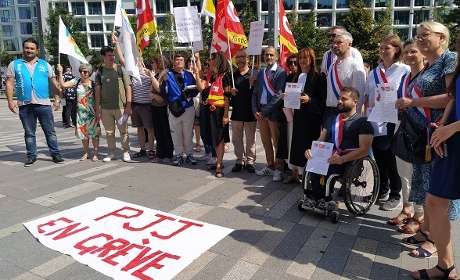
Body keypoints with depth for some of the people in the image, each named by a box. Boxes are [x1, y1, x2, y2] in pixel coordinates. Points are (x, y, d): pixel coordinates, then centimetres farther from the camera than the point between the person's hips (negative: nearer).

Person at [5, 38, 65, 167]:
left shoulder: (45, 64, 9)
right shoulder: (14, 64, 8)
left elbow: (53, 83, 8)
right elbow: (9, 84, 3)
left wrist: (57, 99, 1)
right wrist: (10, 101, -6)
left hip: (44, 104, 0)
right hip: (25, 105, 0)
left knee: (50, 131, 5)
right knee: (29, 133, 9)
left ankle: (55, 154, 12)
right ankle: (31, 156, 18)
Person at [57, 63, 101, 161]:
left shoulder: (93, 84, -4)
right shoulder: (76, 81, 3)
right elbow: (63, 84, -7)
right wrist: (60, 72, -12)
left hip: (92, 112, -3)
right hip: (81, 112, 3)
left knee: (94, 132, 0)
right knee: (83, 132, 9)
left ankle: (96, 153, 10)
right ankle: (86, 153, 21)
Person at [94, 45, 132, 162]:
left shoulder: (120, 69, 1)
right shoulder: (100, 71, 6)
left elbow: (128, 88, -1)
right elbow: (97, 89, 7)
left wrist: (128, 105, -7)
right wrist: (97, 107, 2)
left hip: (120, 107, -2)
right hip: (105, 108, 2)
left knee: (123, 131, 5)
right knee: (109, 132, 10)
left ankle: (126, 152, 16)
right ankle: (111, 152, 22)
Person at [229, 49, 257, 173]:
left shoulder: (254, 75, -3)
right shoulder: (233, 75, 9)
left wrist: (254, 85, -25)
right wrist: (230, 91, -5)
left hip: (250, 112, -4)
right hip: (236, 112, 4)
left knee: (250, 139, 6)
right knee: (237, 138, 10)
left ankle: (250, 161, 17)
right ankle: (240, 160, 21)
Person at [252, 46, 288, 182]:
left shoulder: (281, 73, -7)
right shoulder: (261, 74, 14)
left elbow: (279, 95, -15)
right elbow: (255, 93, 13)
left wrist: (265, 111, -14)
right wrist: (255, 110, -1)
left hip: (273, 112, -6)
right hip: (260, 111, 6)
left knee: (277, 143, 2)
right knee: (265, 142, 13)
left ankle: (278, 169, 13)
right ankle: (270, 166, 26)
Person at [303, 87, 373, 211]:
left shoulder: (363, 122, 4)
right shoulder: (331, 120, 25)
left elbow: (364, 149, -8)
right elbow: (321, 141, 19)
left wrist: (342, 159, -23)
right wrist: (311, 150, -5)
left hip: (350, 161, -4)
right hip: (328, 157, 5)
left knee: (327, 166, -34)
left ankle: (315, 197, -13)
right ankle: (321, 198, -16)